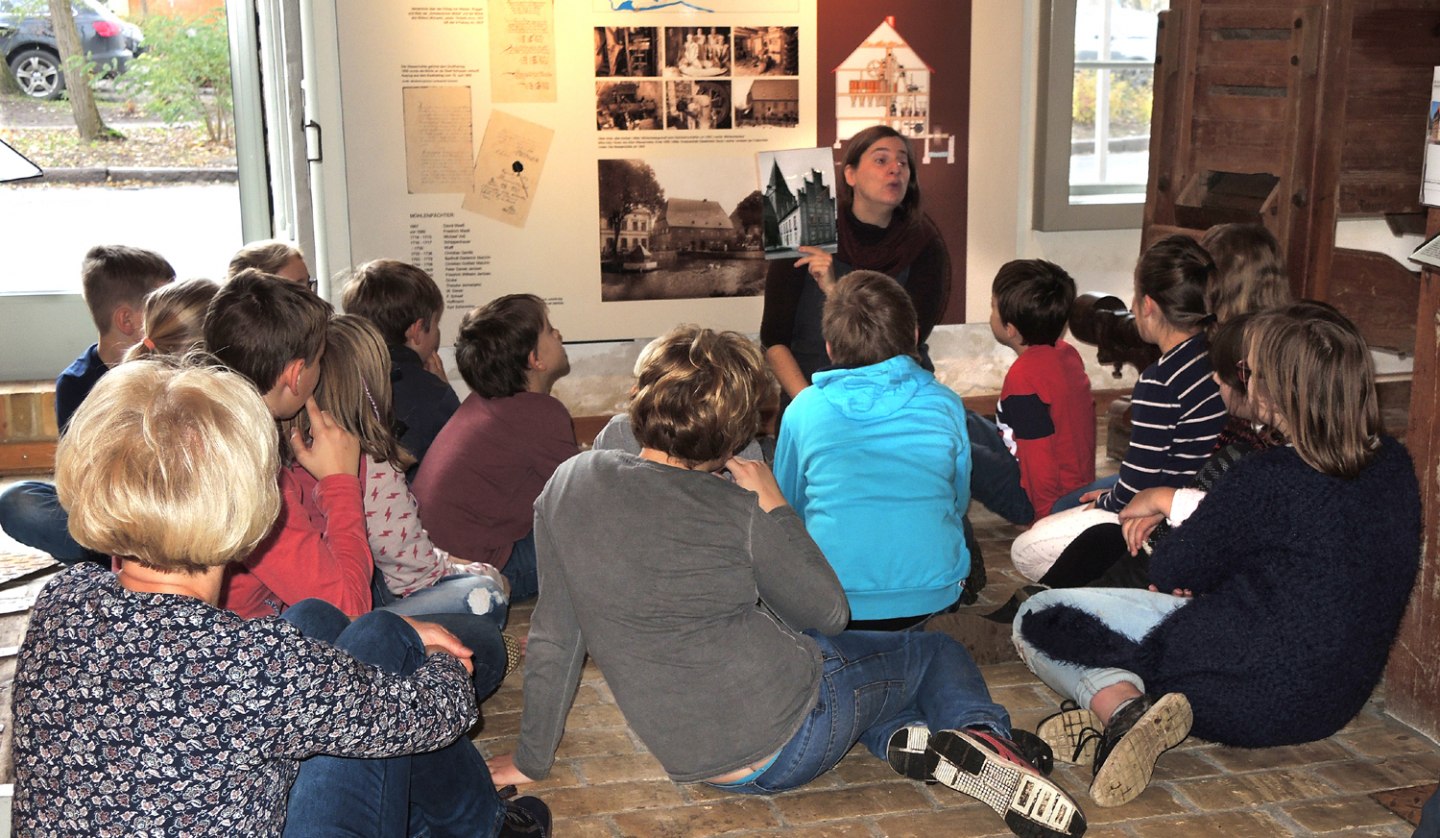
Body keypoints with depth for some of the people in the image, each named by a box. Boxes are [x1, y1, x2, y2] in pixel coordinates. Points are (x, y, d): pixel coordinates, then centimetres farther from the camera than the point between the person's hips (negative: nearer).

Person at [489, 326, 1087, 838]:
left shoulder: (568, 485, -7)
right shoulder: (739, 515, -17)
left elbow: (553, 639, -2)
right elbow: (829, 614, -3)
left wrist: (531, 760, 10)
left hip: (688, 759, 5)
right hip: (790, 726, -5)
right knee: (940, 652, 23)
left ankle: (906, 740, 3)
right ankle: (979, 736, -8)